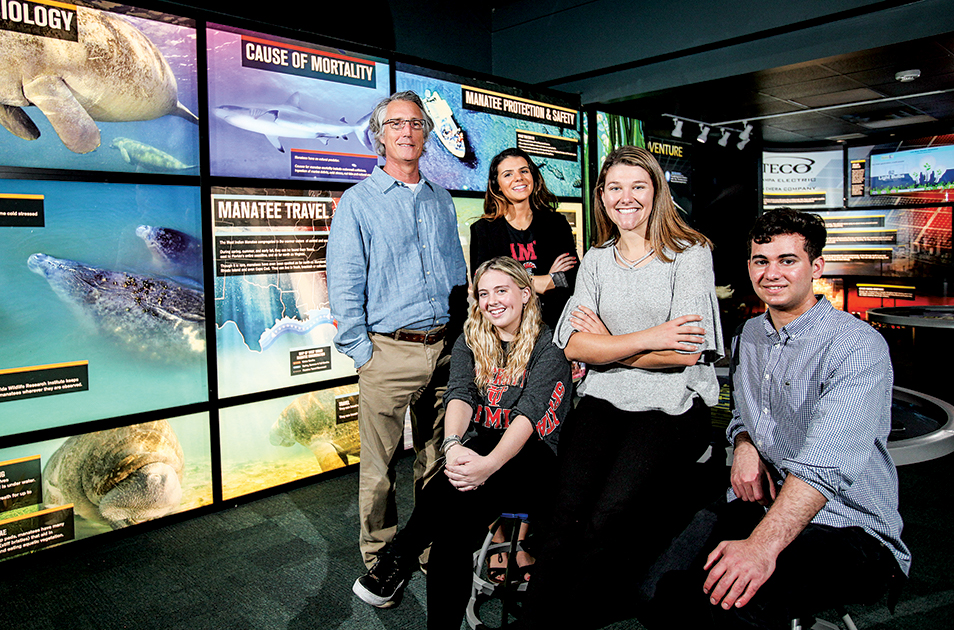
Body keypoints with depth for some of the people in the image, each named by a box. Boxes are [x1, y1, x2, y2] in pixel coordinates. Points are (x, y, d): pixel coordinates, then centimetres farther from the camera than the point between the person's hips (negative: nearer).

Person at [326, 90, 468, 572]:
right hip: (389, 351, -4)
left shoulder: (442, 201, 15)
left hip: (445, 348, 4)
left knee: (437, 458, 14)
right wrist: (363, 352, -9)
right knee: (379, 465, 3)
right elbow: (344, 287, -4)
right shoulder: (357, 202, 0)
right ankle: (379, 559, 22)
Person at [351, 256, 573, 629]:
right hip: (479, 451, 3)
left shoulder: (547, 347, -1)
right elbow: (459, 396, -7)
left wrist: (489, 463, -36)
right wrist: (453, 445, -30)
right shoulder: (470, 343, 12)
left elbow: (529, 412, -17)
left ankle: (399, 556, -23)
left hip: (531, 461, -3)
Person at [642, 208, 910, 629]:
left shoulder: (858, 346, -13)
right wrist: (744, 445, 2)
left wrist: (762, 545, -39)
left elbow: (824, 466, -27)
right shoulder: (748, 335, 12)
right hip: (758, 506, 6)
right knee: (660, 590, -20)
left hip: (849, 528, -5)